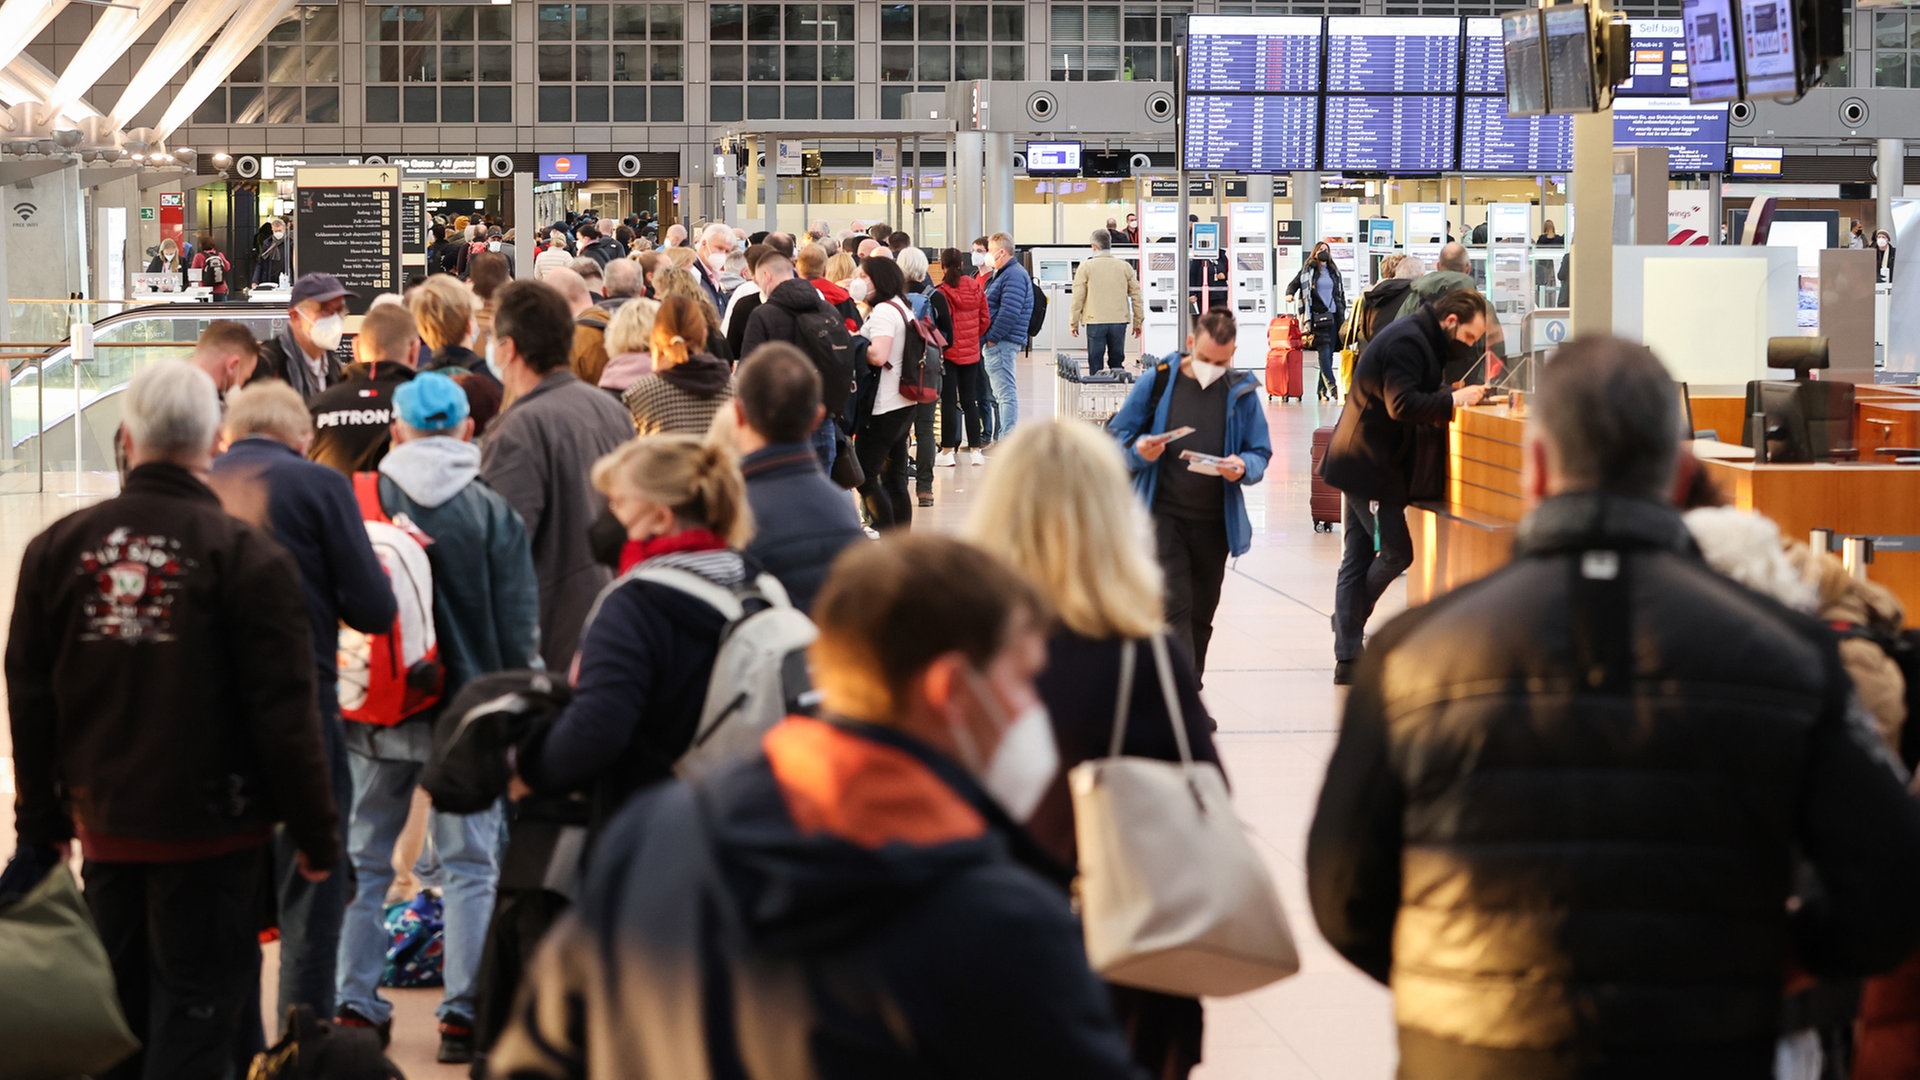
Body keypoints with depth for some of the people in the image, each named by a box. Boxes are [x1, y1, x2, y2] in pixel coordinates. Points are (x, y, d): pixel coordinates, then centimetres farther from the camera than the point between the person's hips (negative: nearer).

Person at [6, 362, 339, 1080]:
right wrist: (317, 832, -3)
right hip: (212, 831, -4)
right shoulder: (247, 556, -12)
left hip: (104, 825, 4)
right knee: (194, 1018, 1)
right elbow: (284, 712, -12)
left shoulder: (58, 548, 1)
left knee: (117, 1008, 17)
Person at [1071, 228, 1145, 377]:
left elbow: (1078, 297, -2)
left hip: (1095, 321, -2)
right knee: (1117, 362, 10)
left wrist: (1074, 323, 7)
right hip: (1119, 320, 2)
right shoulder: (1125, 267, 5)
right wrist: (1138, 322, 17)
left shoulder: (1086, 267, -2)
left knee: (1095, 364, 1)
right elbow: (1136, 295, 8)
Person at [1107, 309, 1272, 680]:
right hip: (1163, 514, -3)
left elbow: (1260, 453, 7)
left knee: (1200, 615, 13)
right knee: (1173, 607, -14)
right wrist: (1139, 451, -19)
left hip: (1216, 522, 3)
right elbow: (1119, 436, 4)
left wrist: (1244, 468, -16)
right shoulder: (1157, 382, -3)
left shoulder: (1242, 392, 2)